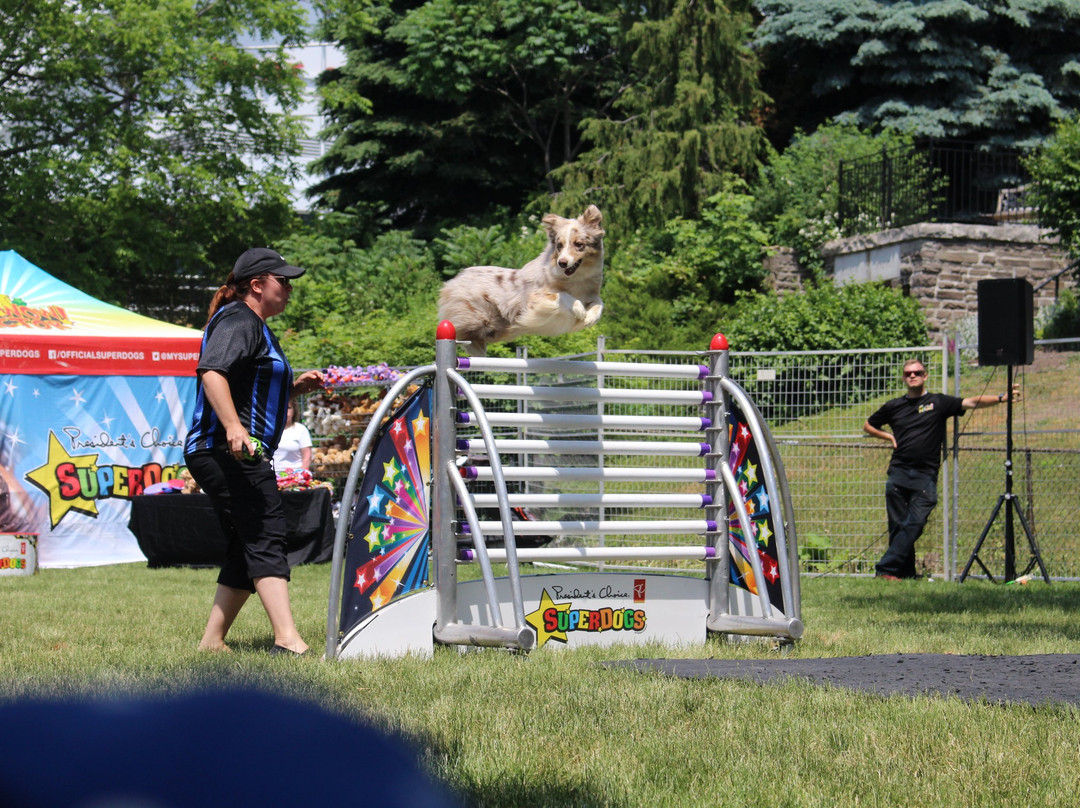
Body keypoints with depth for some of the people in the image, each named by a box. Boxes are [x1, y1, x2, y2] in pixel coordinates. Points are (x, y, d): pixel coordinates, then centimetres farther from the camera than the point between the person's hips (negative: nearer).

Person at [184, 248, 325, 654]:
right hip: (227, 452, -11)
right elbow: (211, 371, -24)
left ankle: (211, 642, 14)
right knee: (266, 537, -20)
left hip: (242, 454, 11)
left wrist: (295, 386, 18)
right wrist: (234, 426, -37)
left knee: (248, 549, 12)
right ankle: (287, 639, -31)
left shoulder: (256, 328, 26)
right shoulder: (238, 320, -7)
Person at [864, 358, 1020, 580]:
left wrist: (1001, 398, -16)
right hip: (898, 473, 2)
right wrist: (888, 436, 11)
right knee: (897, 525, 0)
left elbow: (971, 403, -4)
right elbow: (868, 426, 28)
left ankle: (887, 568, -10)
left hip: (925, 476, -2)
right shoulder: (893, 406, 14)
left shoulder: (939, 402, 7)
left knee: (915, 524, -10)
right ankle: (906, 572, 9)